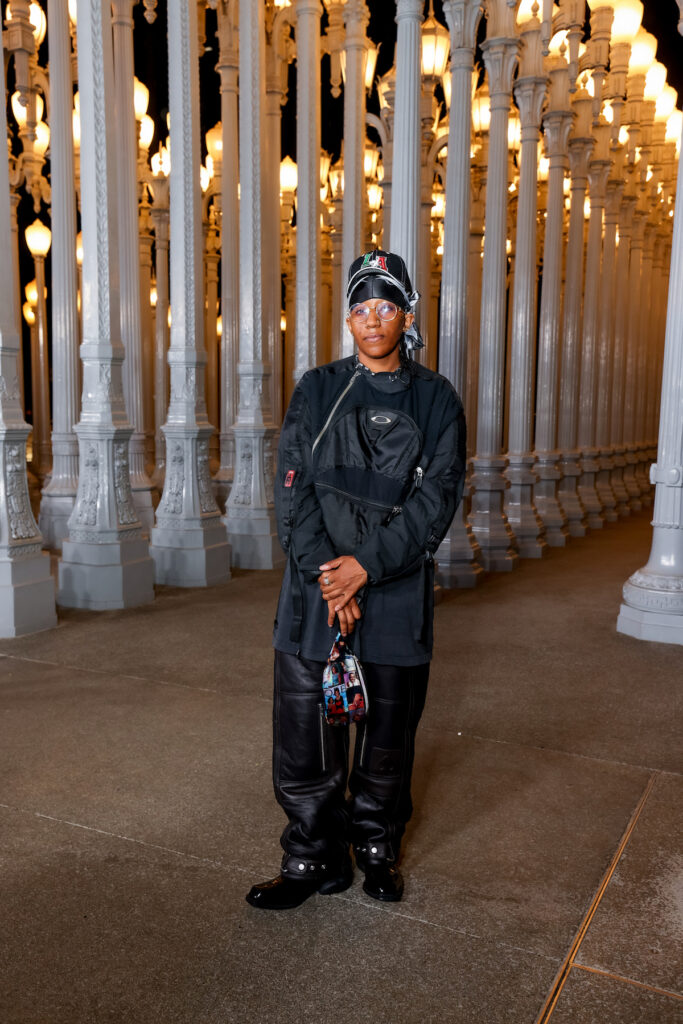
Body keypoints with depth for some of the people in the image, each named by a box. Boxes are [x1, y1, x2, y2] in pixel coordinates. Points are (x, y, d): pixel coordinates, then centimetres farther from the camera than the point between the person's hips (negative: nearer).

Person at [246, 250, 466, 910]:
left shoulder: (436, 401, 3)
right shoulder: (316, 391, 5)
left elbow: (436, 499, -5)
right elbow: (293, 489, -2)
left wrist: (366, 564, -16)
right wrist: (328, 577, -12)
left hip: (398, 591, 0)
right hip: (314, 588, 1)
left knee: (388, 732, 12)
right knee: (304, 732, 4)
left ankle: (377, 848, 35)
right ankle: (314, 859, 24)